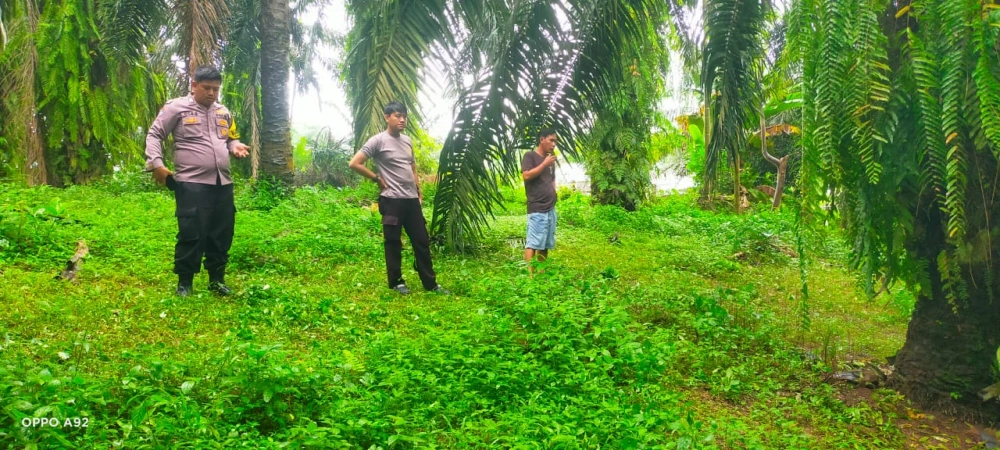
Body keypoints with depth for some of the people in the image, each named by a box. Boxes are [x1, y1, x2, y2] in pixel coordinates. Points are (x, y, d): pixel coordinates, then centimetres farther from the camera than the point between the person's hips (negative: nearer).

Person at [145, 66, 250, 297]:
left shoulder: (224, 113, 16)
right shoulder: (177, 108, -1)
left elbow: (231, 138, 28)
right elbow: (154, 135, 1)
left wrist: (236, 146, 4)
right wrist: (156, 164, -10)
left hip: (223, 185, 6)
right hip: (192, 185, -6)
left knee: (221, 235, 11)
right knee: (191, 235, -7)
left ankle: (216, 279, 24)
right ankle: (184, 282, 8)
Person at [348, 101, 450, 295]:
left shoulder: (407, 141, 14)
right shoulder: (378, 141, -8)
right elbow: (354, 163, -12)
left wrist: (419, 191, 16)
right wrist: (377, 179, -7)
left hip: (412, 199, 7)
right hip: (392, 200, -7)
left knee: (422, 241, 8)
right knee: (393, 243, 3)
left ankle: (430, 283, 14)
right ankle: (396, 282, 15)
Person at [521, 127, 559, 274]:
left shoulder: (550, 159, 18)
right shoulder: (530, 156, -3)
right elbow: (526, 175, -16)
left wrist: (554, 193, 12)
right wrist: (544, 164, -15)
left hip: (550, 208, 8)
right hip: (537, 209, -8)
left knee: (545, 244, 9)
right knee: (532, 243, -13)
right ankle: (529, 275, -18)